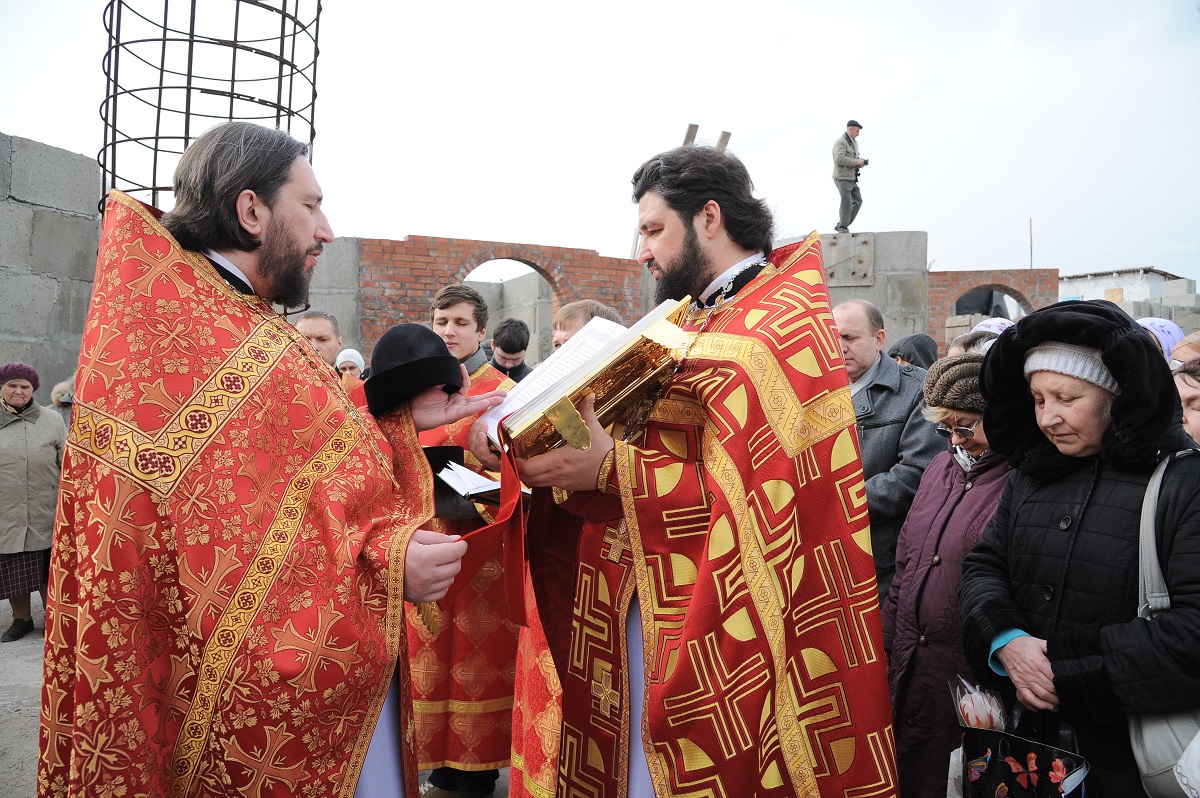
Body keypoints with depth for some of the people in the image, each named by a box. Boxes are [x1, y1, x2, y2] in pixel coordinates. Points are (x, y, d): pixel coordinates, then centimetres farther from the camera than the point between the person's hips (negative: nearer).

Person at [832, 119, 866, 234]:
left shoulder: (854, 142, 20)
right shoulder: (840, 142, -11)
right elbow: (839, 159, -25)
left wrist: (860, 162, 8)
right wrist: (856, 162, -19)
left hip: (852, 178, 10)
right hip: (843, 178, -10)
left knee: (858, 201, 7)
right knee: (846, 203, -8)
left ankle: (841, 226, 12)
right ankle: (842, 228, 2)